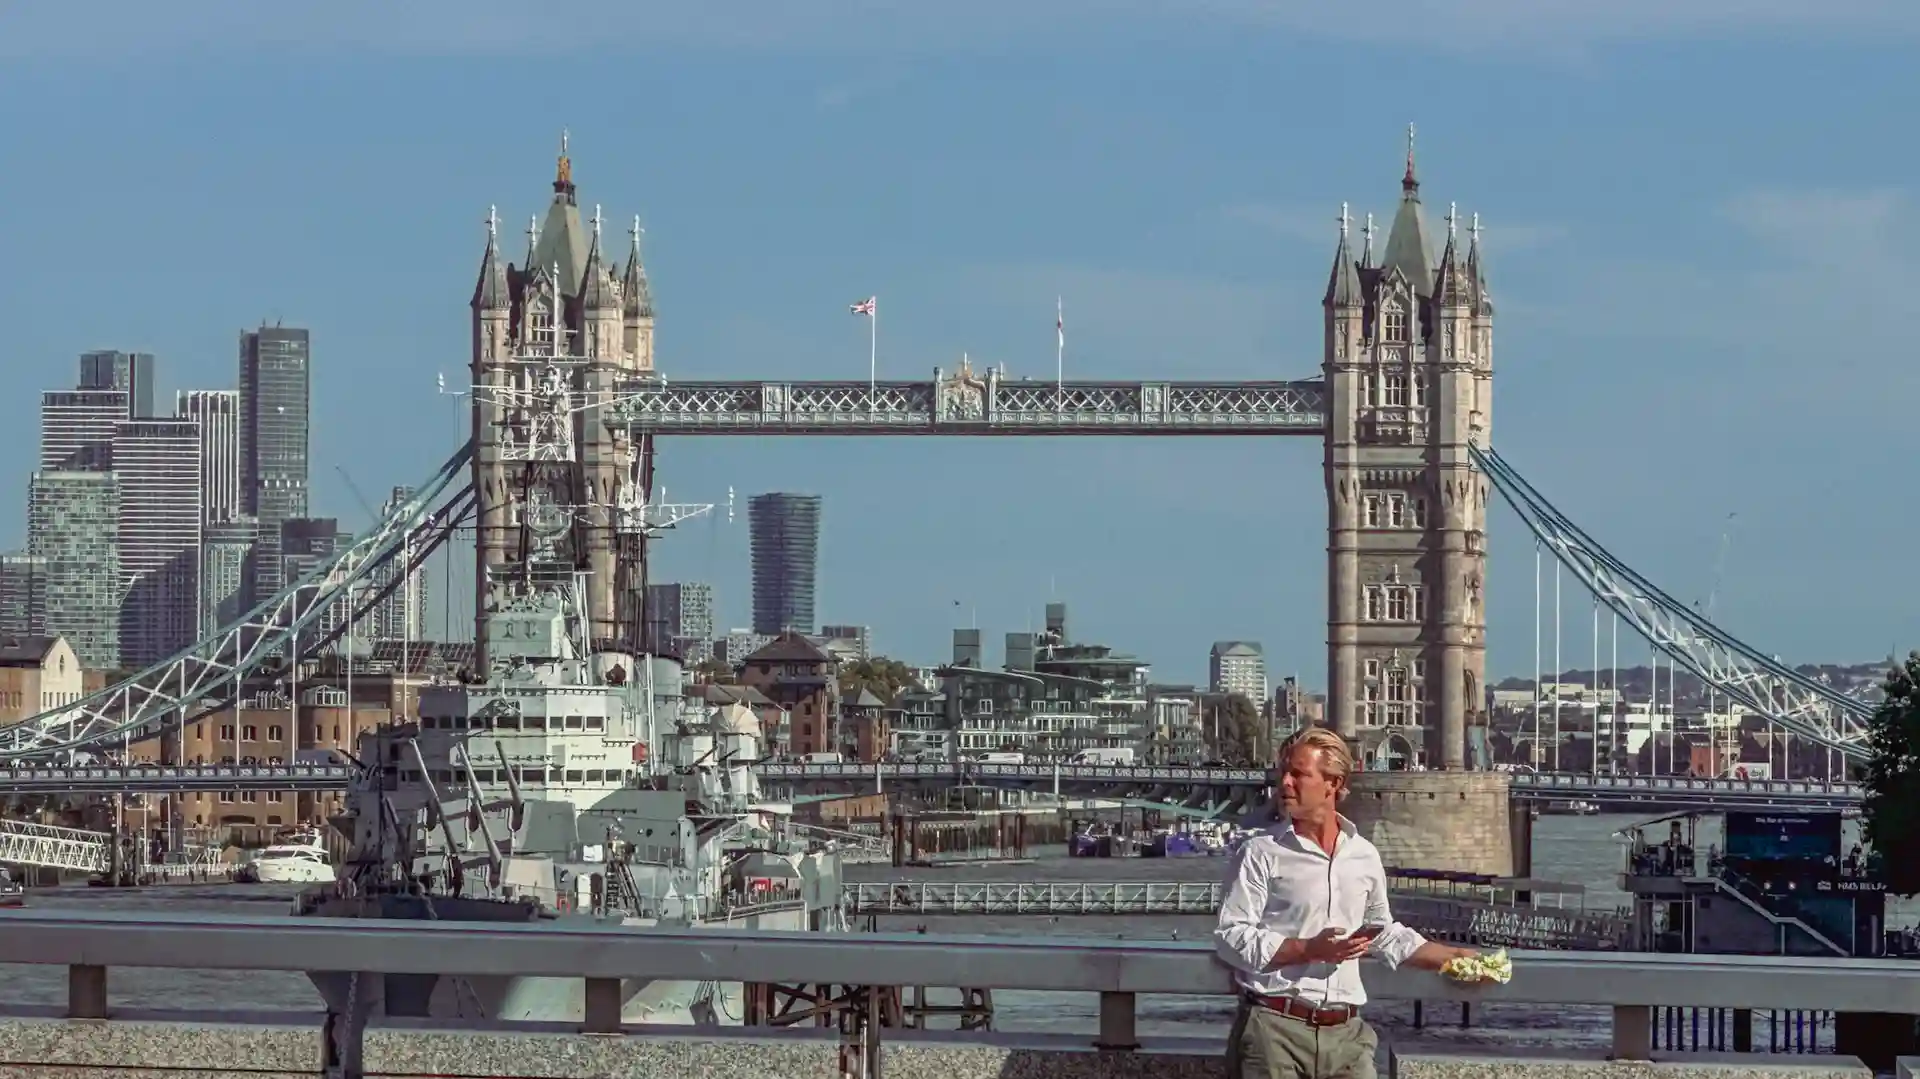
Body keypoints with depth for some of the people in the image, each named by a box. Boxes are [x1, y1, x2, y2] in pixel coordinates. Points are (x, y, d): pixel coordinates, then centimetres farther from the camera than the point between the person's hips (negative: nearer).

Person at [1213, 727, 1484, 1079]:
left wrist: (1457, 957, 23)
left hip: (1346, 1035, 4)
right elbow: (1231, 937, -8)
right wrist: (1311, 949, -16)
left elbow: (1385, 936, 26)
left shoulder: (1364, 856, 13)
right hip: (1275, 1028, -4)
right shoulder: (1261, 854, -3)